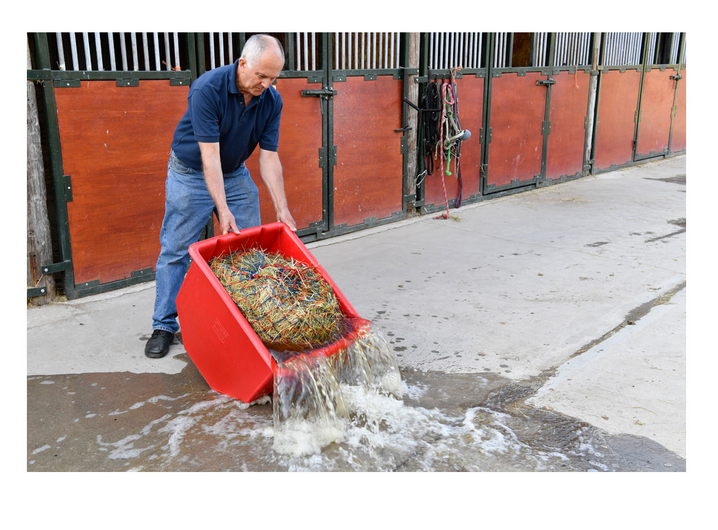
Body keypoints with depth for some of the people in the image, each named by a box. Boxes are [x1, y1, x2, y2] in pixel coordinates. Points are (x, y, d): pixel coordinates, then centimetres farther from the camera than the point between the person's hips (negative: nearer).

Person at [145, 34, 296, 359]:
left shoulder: (271, 101, -13)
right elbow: (209, 154, -30)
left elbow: (269, 157, -10)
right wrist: (223, 209, -35)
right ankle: (164, 326, 9)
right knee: (176, 250, -2)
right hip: (191, 174, -4)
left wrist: (282, 209, -16)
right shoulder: (207, 88, -28)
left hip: (235, 174, 5)